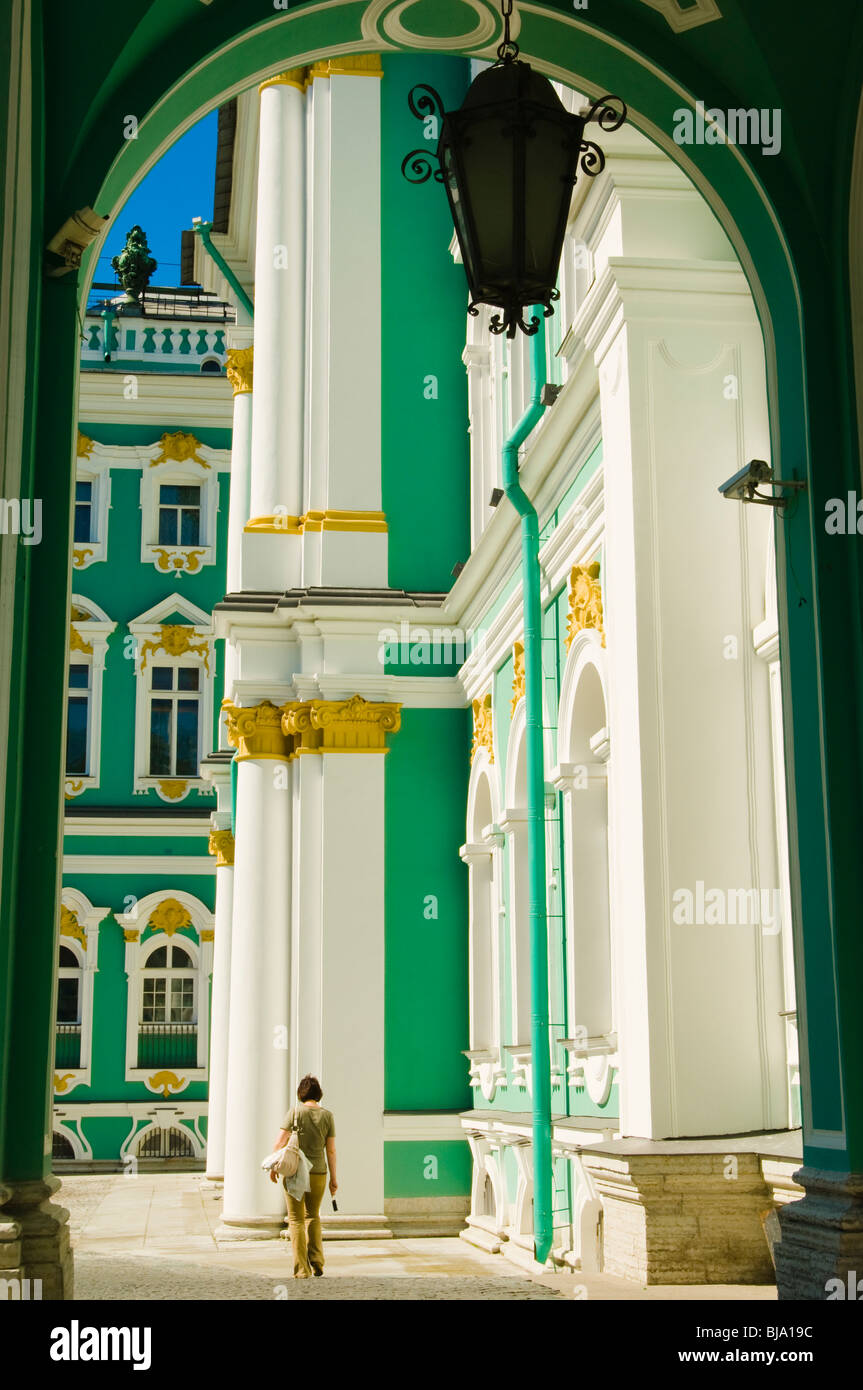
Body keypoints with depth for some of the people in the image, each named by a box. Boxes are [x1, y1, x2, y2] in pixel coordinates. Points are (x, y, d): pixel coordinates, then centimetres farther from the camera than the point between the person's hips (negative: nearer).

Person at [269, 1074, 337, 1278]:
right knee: (313, 1216, 22)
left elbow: (280, 1143, -10)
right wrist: (333, 1179, 8)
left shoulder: (295, 1112, -8)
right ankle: (317, 1263, 19)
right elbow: (331, 1150, 1)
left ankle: (302, 1269, 2)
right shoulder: (327, 1116, -1)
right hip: (318, 1172, 3)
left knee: (296, 1220, 7)